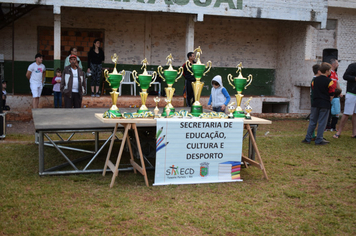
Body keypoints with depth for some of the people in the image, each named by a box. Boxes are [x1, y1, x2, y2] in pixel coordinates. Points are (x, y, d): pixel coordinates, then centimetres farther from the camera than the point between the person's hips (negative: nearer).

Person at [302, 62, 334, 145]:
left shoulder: (315, 80, 5)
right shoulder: (329, 81, -10)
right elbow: (331, 93, -7)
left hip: (315, 104, 5)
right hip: (325, 104, -5)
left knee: (312, 121, 12)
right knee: (322, 122, 2)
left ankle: (307, 138, 12)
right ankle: (319, 140, 5)